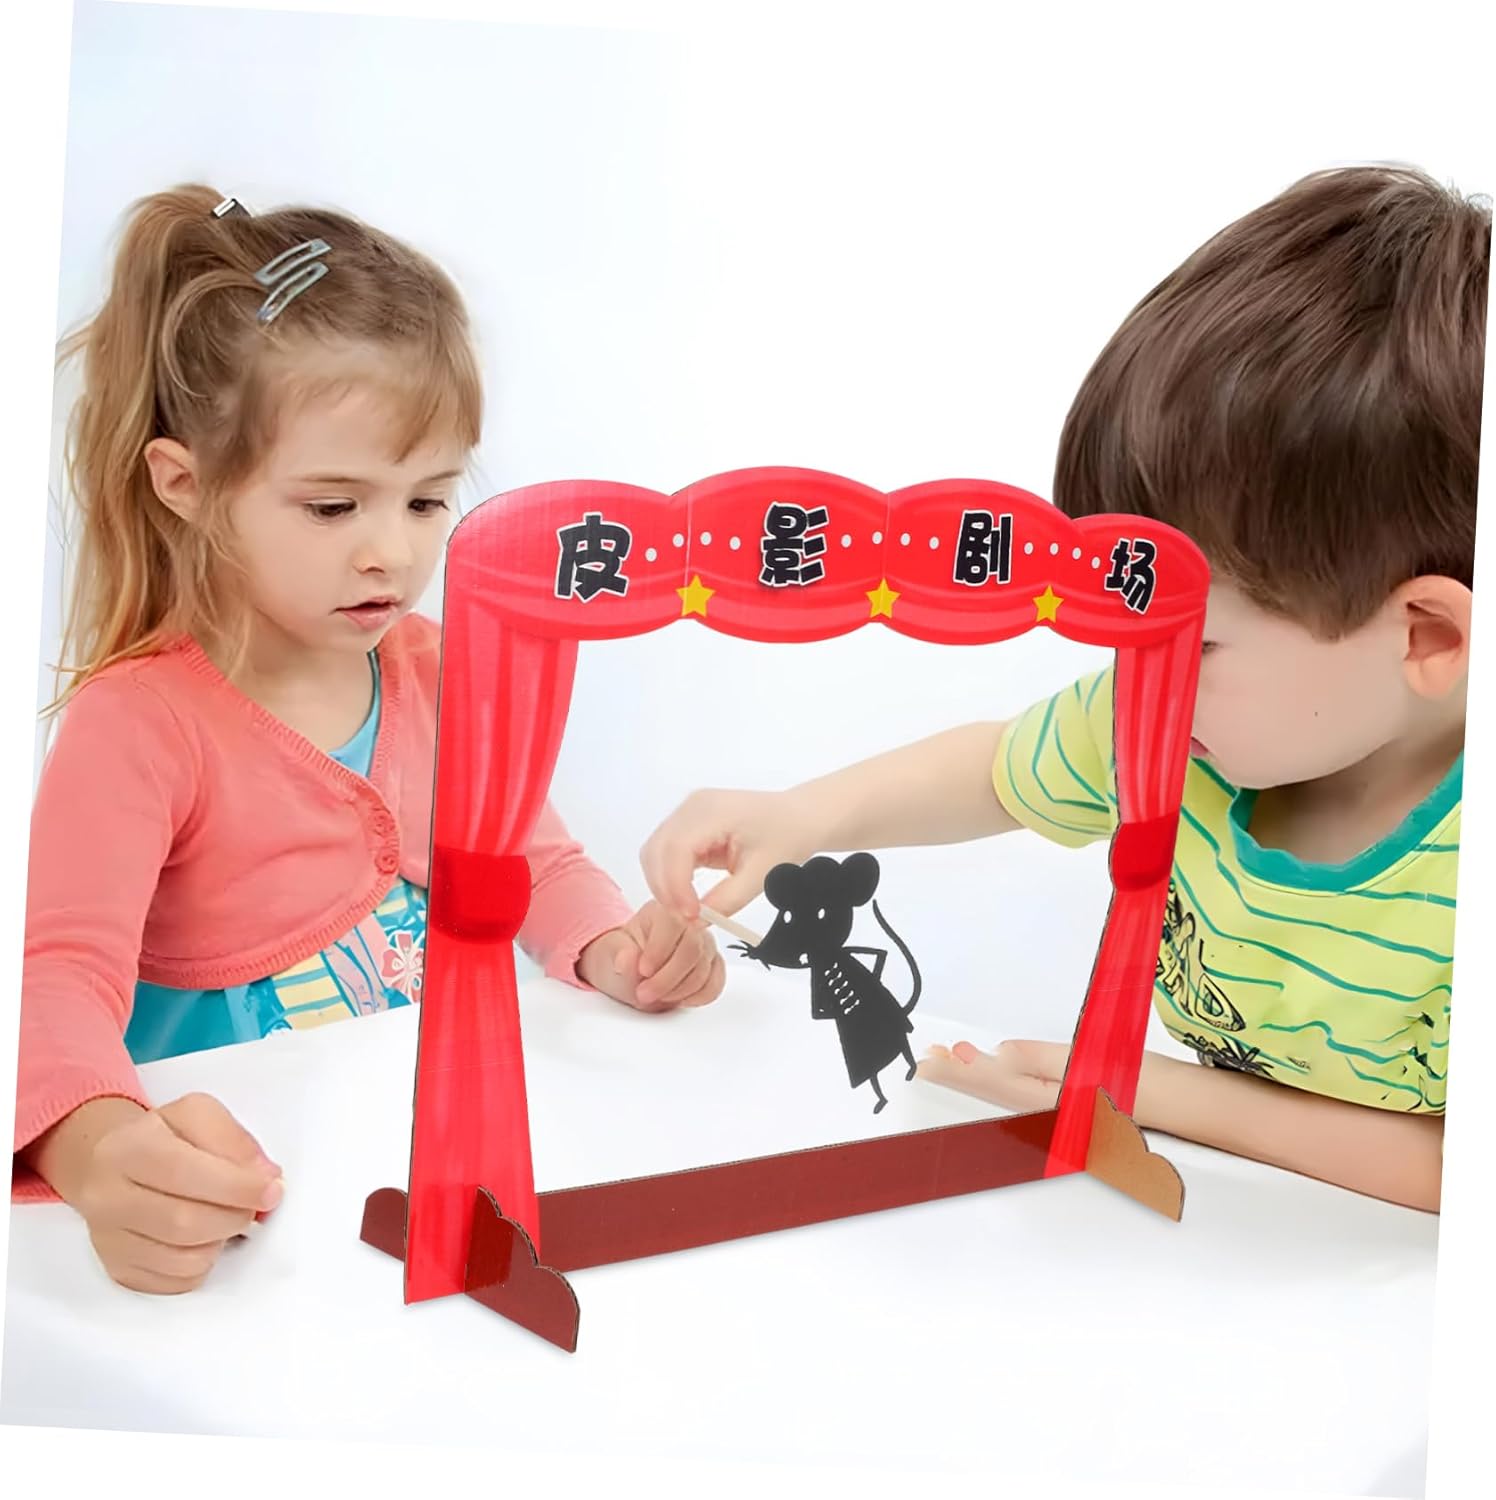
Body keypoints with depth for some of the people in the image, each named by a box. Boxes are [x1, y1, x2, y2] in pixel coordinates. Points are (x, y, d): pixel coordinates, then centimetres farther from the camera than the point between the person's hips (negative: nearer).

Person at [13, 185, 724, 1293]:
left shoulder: (441, 670, 7)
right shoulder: (137, 723, -12)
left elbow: (530, 860, 17)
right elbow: (59, 975, -22)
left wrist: (611, 951, -6)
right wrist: (96, 1147, -44)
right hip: (244, 1189, -2)